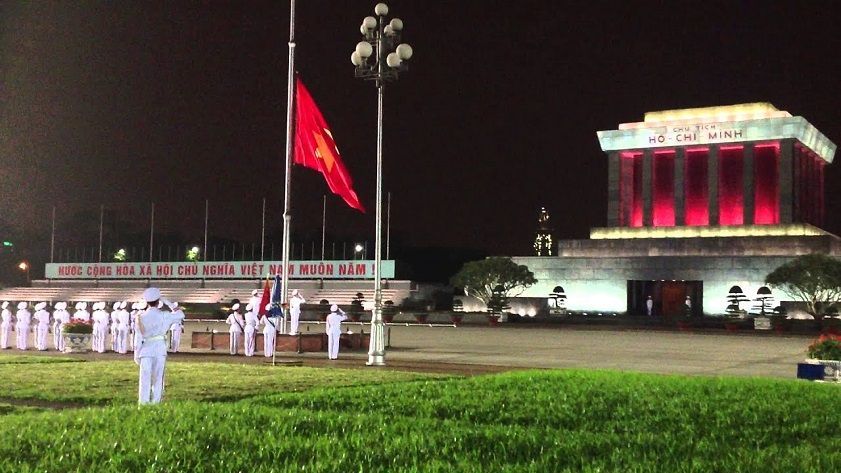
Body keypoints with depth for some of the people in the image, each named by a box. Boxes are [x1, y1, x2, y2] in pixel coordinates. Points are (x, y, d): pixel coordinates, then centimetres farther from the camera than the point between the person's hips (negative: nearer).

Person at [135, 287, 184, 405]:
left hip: (146, 349, 1)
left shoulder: (141, 317, 1)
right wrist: (168, 303, 12)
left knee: (145, 377, 2)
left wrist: (136, 354, 7)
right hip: (160, 348, -1)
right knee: (158, 377, 6)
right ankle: (156, 401, 4)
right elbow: (181, 315, 7)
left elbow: (139, 337, 1)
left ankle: (143, 401, -2)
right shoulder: (163, 316, -3)